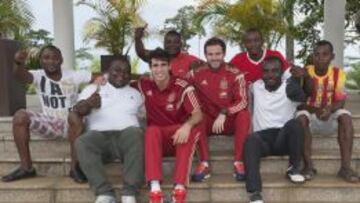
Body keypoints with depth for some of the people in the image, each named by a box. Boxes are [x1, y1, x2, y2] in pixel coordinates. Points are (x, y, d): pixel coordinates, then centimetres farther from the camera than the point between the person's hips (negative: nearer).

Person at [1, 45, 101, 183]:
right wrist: (19, 63, -49)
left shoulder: (74, 76, -4)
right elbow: (22, 76, -26)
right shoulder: (39, 76, -3)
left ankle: (75, 167, -27)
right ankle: (26, 167, -13)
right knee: (20, 116, -21)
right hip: (49, 124, 2)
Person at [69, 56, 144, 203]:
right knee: (82, 142, -33)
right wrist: (88, 104, -20)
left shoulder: (135, 93, 29)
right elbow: (77, 110, 1)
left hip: (126, 135, 1)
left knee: (135, 133, -35)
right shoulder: (92, 88, 19)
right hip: (100, 136, 0)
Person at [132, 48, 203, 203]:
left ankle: (180, 188, -44)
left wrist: (187, 126, -40)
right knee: (152, 131, -33)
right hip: (156, 135, 2)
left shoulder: (183, 87, -14)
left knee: (193, 129, -34)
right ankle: (155, 188, -45)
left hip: (178, 134, -1)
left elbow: (198, 114, -18)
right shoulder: (144, 85, -3)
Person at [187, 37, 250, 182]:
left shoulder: (235, 75, -7)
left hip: (229, 121, -1)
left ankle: (238, 162, -27)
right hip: (207, 122, 1)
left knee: (244, 115, -30)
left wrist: (223, 114, -29)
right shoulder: (196, 74, -1)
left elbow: (242, 102, -16)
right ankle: (204, 164, -30)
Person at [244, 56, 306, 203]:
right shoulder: (256, 87, 12)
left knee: (294, 123, -32)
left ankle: (293, 168, -11)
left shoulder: (289, 89, 2)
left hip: (283, 138, -1)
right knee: (252, 139, -34)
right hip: (262, 138, 1)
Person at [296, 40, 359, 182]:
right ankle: (308, 166, -31)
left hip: (331, 118, 1)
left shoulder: (338, 73, -5)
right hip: (310, 116, -1)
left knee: (345, 116, -29)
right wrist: (316, 110, -33)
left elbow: (341, 102, -12)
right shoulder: (305, 72, -9)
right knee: (301, 116, -33)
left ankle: (345, 167, -30)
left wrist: (329, 108, -34)